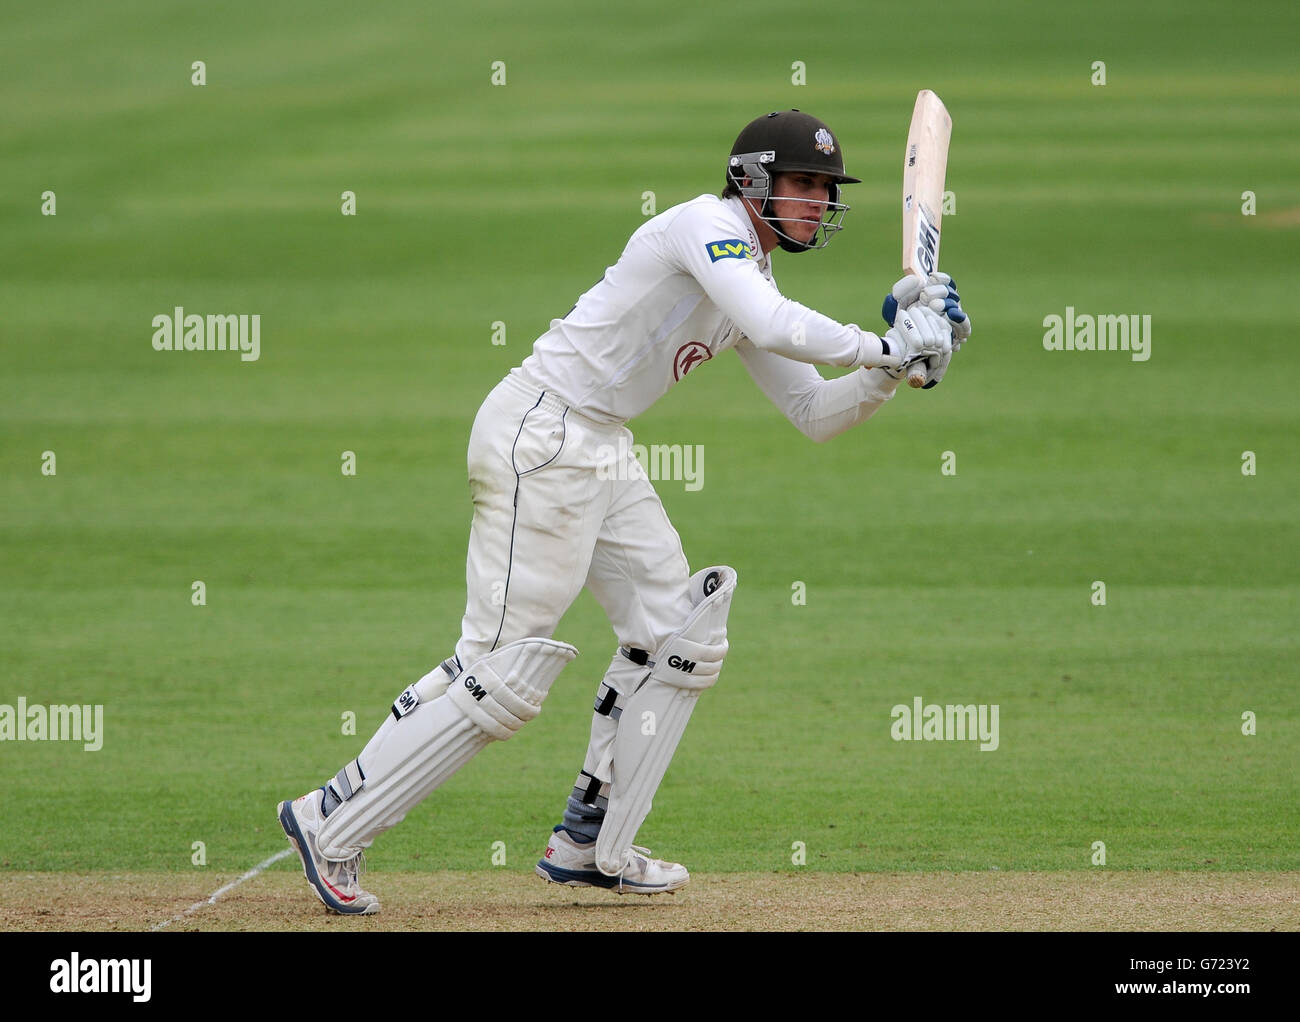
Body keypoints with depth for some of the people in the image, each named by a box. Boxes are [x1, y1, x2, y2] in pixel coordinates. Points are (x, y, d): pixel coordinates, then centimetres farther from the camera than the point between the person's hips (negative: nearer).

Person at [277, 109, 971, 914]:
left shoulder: (751, 276, 16)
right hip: (540, 438, -10)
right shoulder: (709, 224, -12)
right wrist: (883, 349, -21)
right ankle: (333, 822, -4)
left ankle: (591, 846, 16)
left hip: (604, 454, 10)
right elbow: (772, 326, -30)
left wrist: (896, 365, 2)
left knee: (678, 634, 10)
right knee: (503, 669, -11)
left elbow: (816, 414, 16)